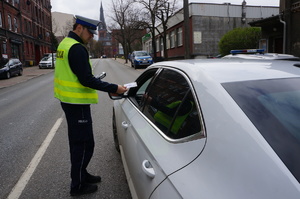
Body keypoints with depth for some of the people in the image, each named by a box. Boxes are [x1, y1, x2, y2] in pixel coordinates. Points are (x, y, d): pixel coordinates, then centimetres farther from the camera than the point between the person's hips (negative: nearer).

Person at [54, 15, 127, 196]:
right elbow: (86, 80, -24)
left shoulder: (65, 44, 13)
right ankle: (77, 185, 15)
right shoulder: (77, 48, -19)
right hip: (77, 103, -10)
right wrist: (114, 88, -21)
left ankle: (81, 174, 36)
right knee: (84, 145, 1)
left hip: (68, 100, 11)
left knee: (77, 142, 20)